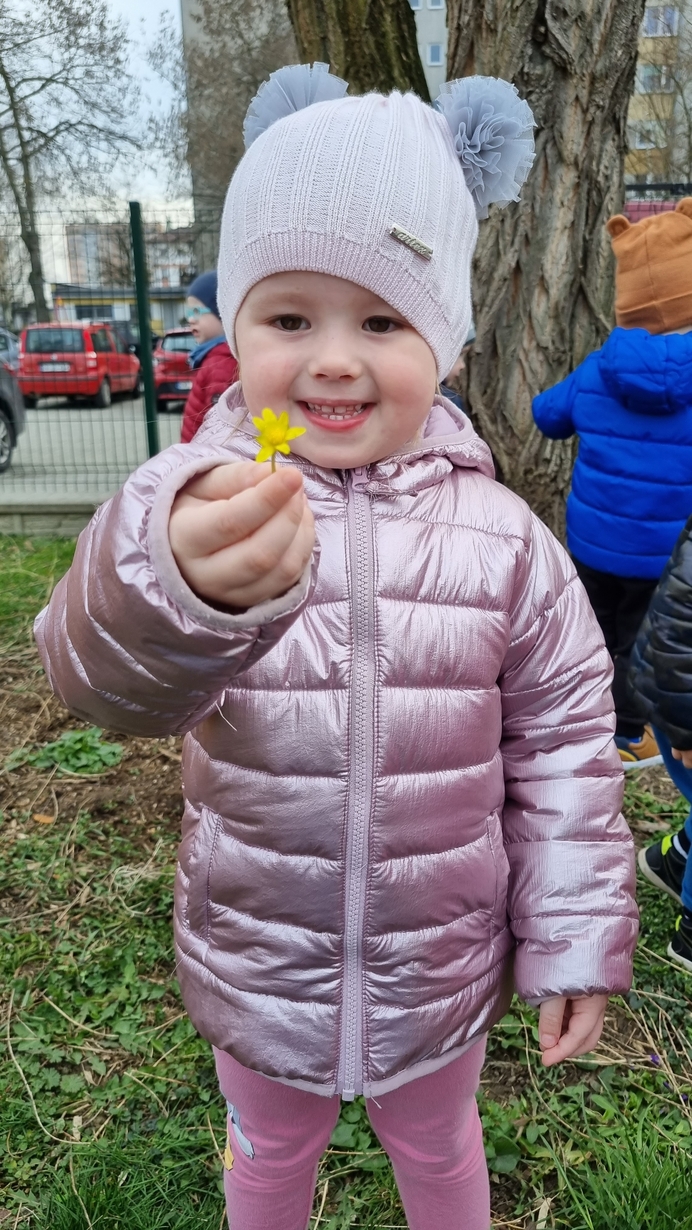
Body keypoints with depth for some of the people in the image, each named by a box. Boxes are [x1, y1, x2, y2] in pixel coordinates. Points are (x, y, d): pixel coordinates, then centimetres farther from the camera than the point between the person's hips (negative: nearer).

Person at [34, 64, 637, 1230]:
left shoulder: (500, 535, -14)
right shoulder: (195, 498, -19)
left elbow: (564, 741, -6)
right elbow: (100, 671, -36)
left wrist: (576, 939, -2)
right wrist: (184, 586, -58)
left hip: (440, 970, 1)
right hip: (257, 967, 0)